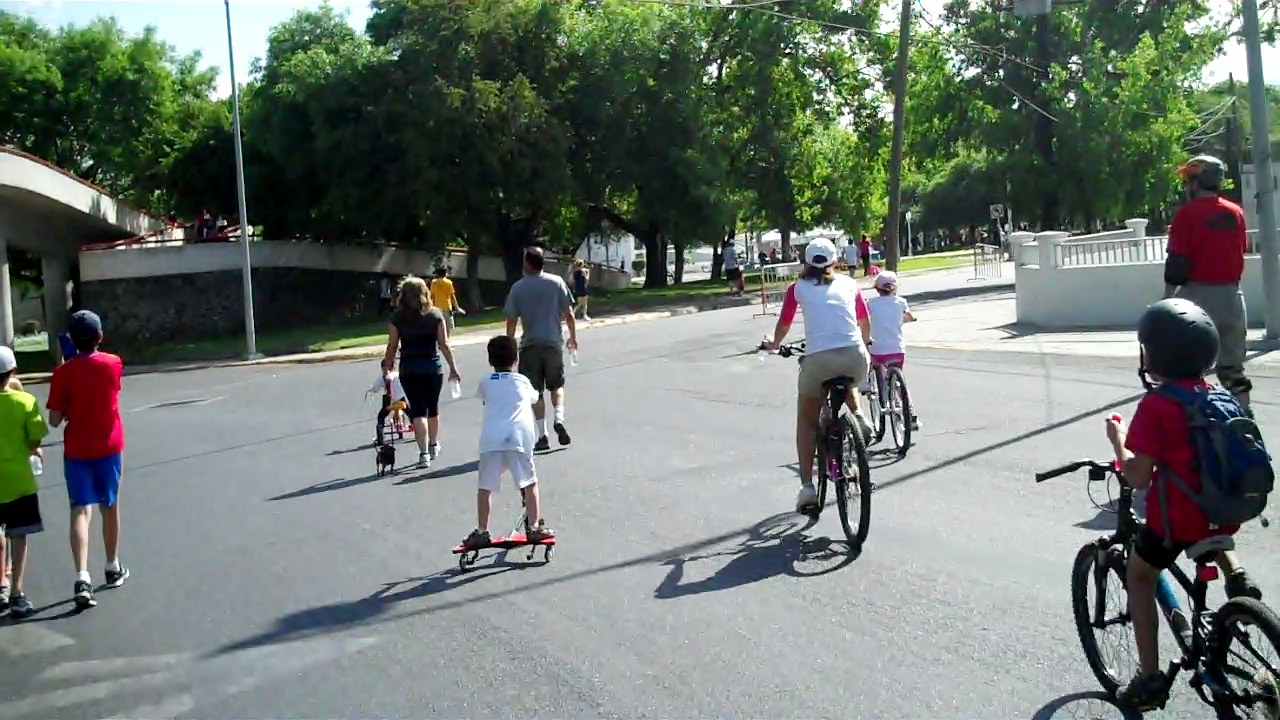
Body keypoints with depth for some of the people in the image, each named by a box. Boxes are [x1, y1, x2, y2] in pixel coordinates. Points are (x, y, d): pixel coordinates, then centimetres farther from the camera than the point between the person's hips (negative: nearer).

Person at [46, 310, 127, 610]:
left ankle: (82, 578, -17)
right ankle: (113, 568, 30)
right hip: (109, 447, 2)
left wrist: (68, 409, 9)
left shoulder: (63, 373, -11)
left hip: (77, 450, -2)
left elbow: (55, 419, -10)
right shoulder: (114, 364, -5)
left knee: (81, 511, -3)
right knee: (110, 507, 16)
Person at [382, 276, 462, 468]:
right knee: (433, 408, 19)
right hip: (433, 367, 1)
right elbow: (444, 345, -3)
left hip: (409, 369, -1)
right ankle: (434, 446, 36)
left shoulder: (398, 317, -5)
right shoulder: (435, 315, -2)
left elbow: (392, 347, -4)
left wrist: (387, 366, 9)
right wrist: (453, 368, 3)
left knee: (418, 411, 2)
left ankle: (424, 453, -8)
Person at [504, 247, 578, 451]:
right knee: (556, 385, 18)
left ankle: (542, 436, 4)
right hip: (554, 342, 1)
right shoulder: (556, 282, -2)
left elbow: (511, 321, -1)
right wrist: (573, 336, 11)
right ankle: (559, 419, -6)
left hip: (530, 345, -1)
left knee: (535, 391, 6)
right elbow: (569, 313, -2)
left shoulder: (517, 288, -2)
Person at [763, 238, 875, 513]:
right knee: (847, 384, 40)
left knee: (806, 422, 16)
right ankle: (858, 417, 13)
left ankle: (807, 486, 6)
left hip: (818, 359, -2)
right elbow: (865, 323, 31)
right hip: (856, 358, 2)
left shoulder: (798, 288, 13)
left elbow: (783, 326, 20)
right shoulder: (849, 283, 19)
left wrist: (774, 344, 42)